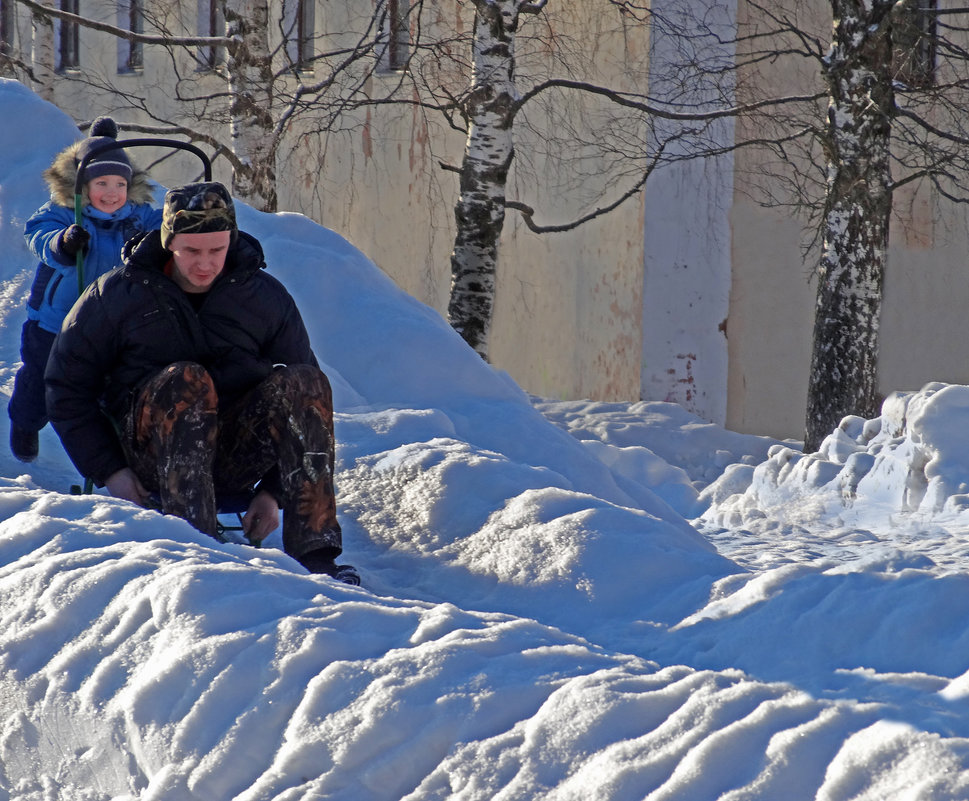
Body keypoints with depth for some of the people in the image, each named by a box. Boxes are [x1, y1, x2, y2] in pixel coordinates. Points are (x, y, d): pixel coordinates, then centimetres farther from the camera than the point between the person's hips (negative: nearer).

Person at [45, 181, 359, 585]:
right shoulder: (117, 296, 1)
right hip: (150, 456, -2)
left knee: (306, 382, -25)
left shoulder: (266, 298, 5)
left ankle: (316, 556, -36)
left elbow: (300, 400, 12)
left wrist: (272, 490, 2)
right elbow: (67, 389, 6)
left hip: (237, 456, 2)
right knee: (186, 381, -34)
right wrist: (109, 471, -5)